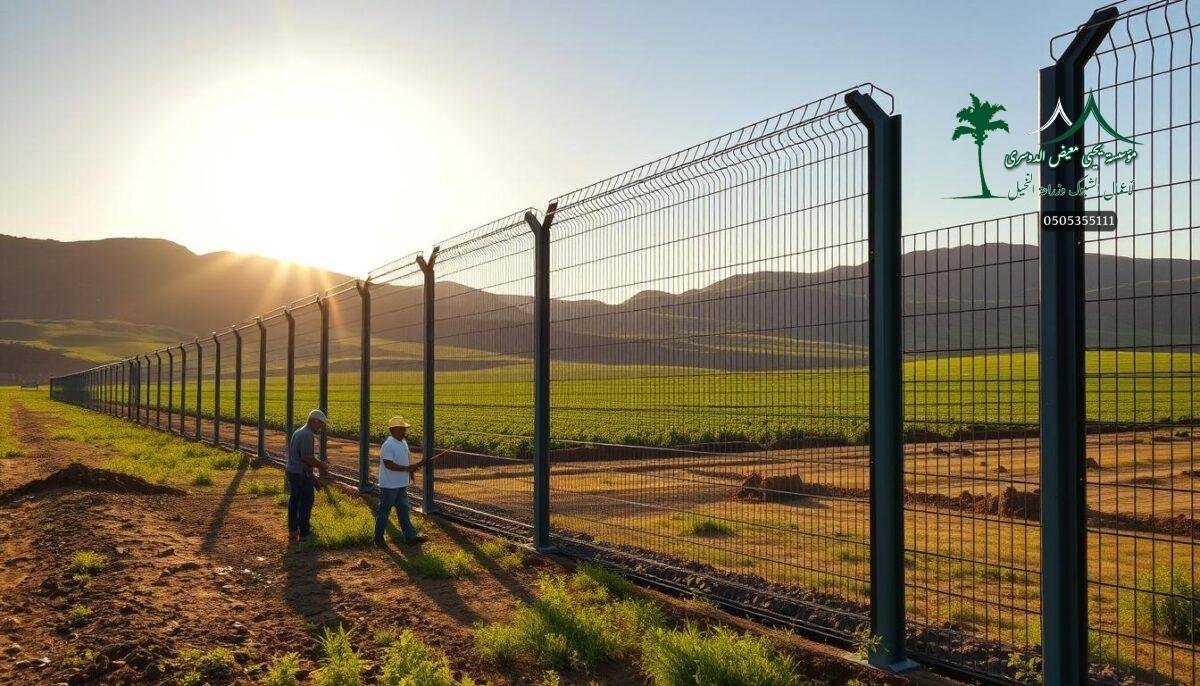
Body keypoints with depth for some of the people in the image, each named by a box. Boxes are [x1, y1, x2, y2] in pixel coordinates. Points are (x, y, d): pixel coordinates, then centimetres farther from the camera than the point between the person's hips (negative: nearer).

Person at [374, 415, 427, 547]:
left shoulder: (403, 443, 10)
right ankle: (378, 538, 14)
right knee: (384, 511, 3)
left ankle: (410, 536, 15)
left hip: (401, 484, 9)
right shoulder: (388, 445, -20)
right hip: (389, 486, -9)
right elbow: (388, 464, -27)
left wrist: (413, 467, 4)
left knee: (403, 510, 11)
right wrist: (407, 468, -25)